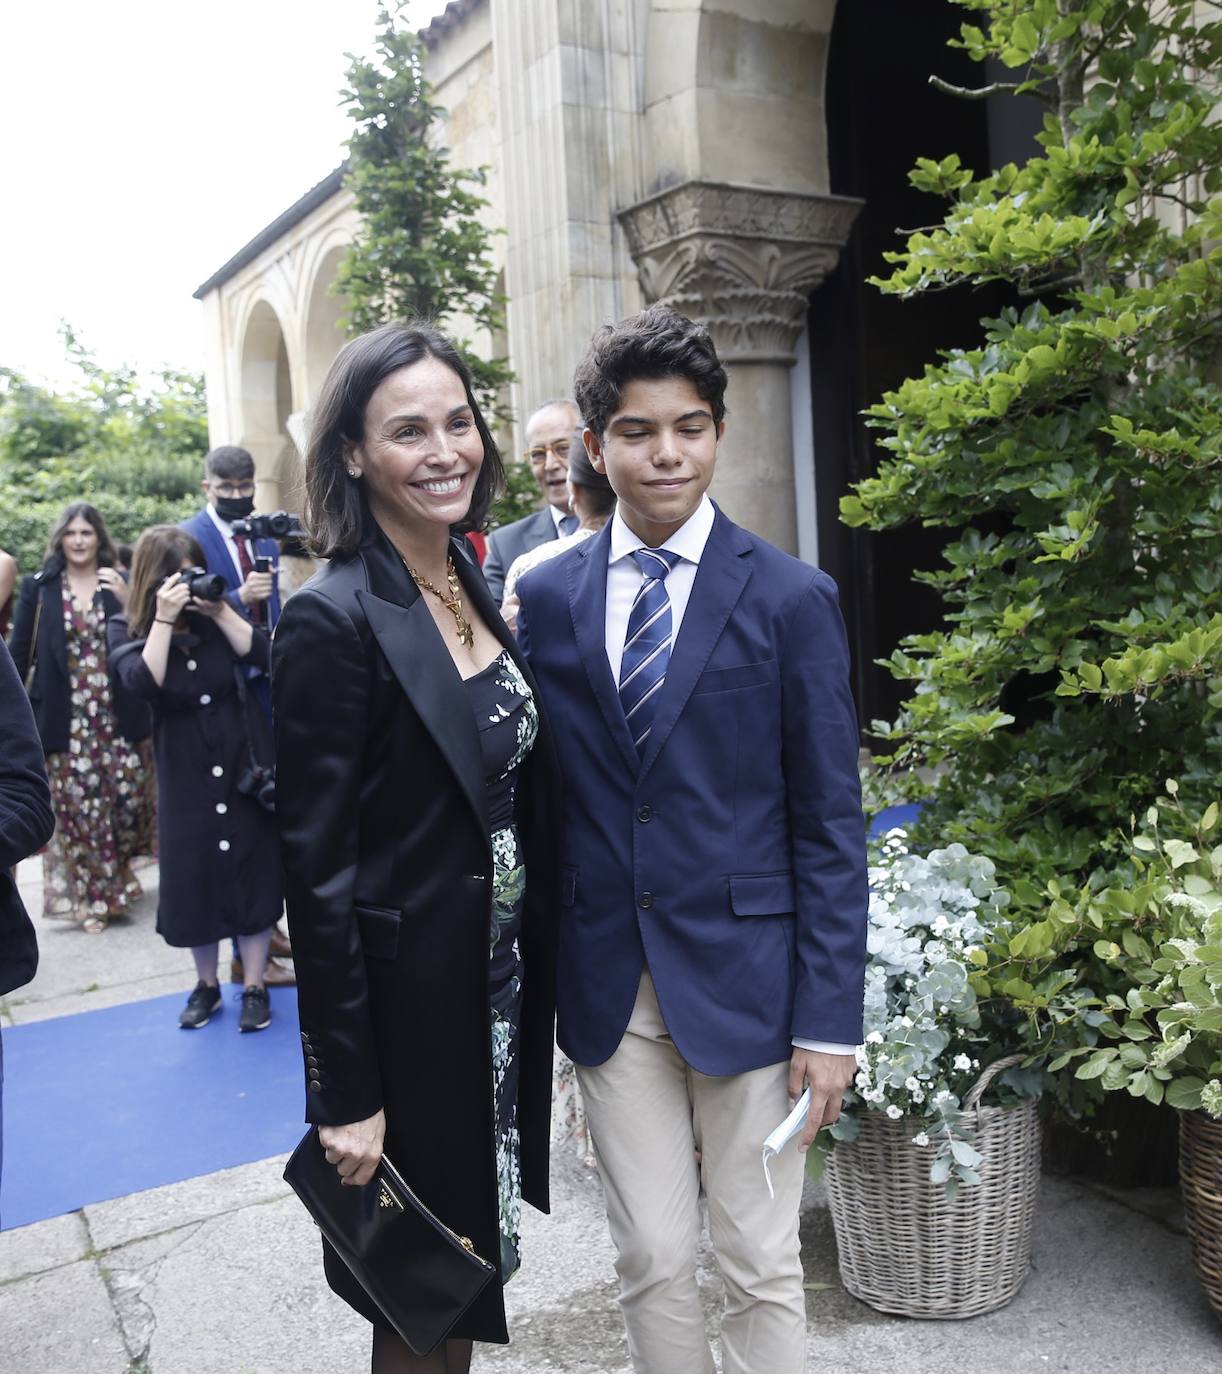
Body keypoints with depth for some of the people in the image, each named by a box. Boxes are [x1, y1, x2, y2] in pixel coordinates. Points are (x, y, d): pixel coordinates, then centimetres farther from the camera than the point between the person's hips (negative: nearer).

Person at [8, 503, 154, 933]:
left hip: (118, 717, 1)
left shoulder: (122, 583, 6)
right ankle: (91, 896, 15)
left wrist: (128, 602, -15)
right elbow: (20, 654, 4)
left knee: (128, 797, 1)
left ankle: (110, 880, 28)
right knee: (78, 807, 0)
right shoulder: (38, 588, 4)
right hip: (67, 720, -1)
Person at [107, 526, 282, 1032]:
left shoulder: (217, 615, -2)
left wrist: (220, 610, -20)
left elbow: (262, 655, -14)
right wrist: (164, 619, -26)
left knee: (252, 874, 4)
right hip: (186, 777, 0)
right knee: (193, 878, 7)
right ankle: (206, 984, 27)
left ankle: (254, 986, 17)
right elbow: (141, 683, -22)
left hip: (246, 766, 0)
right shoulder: (128, 629, -5)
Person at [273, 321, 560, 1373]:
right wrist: (346, 1093, -15)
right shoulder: (333, 620, -19)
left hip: (508, 976, 7)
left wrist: (544, 967, 10)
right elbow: (316, 869, -18)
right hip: (410, 995, -7)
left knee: (474, 1270, 24)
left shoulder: (479, 586, 3)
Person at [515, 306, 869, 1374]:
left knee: (761, 1266, 12)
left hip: (745, 978, -2)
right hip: (608, 987, 2)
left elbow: (830, 826, -5)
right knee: (652, 1262, 15)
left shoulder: (792, 598, -5)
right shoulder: (546, 599, 2)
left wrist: (829, 1021, -8)